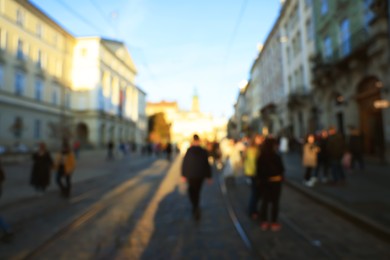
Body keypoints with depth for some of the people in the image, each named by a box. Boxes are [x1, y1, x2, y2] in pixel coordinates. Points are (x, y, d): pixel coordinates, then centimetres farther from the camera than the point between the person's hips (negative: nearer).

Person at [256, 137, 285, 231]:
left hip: (263, 181, 4)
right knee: (275, 202, 8)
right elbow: (281, 169, -6)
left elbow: (258, 170, 1)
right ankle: (274, 223, 16)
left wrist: (259, 179, 11)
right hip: (275, 181, -4)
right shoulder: (276, 156, -16)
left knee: (265, 201, 13)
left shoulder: (260, 157, -4)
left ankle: (264, 222, 20)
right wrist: (281, 176, 13)